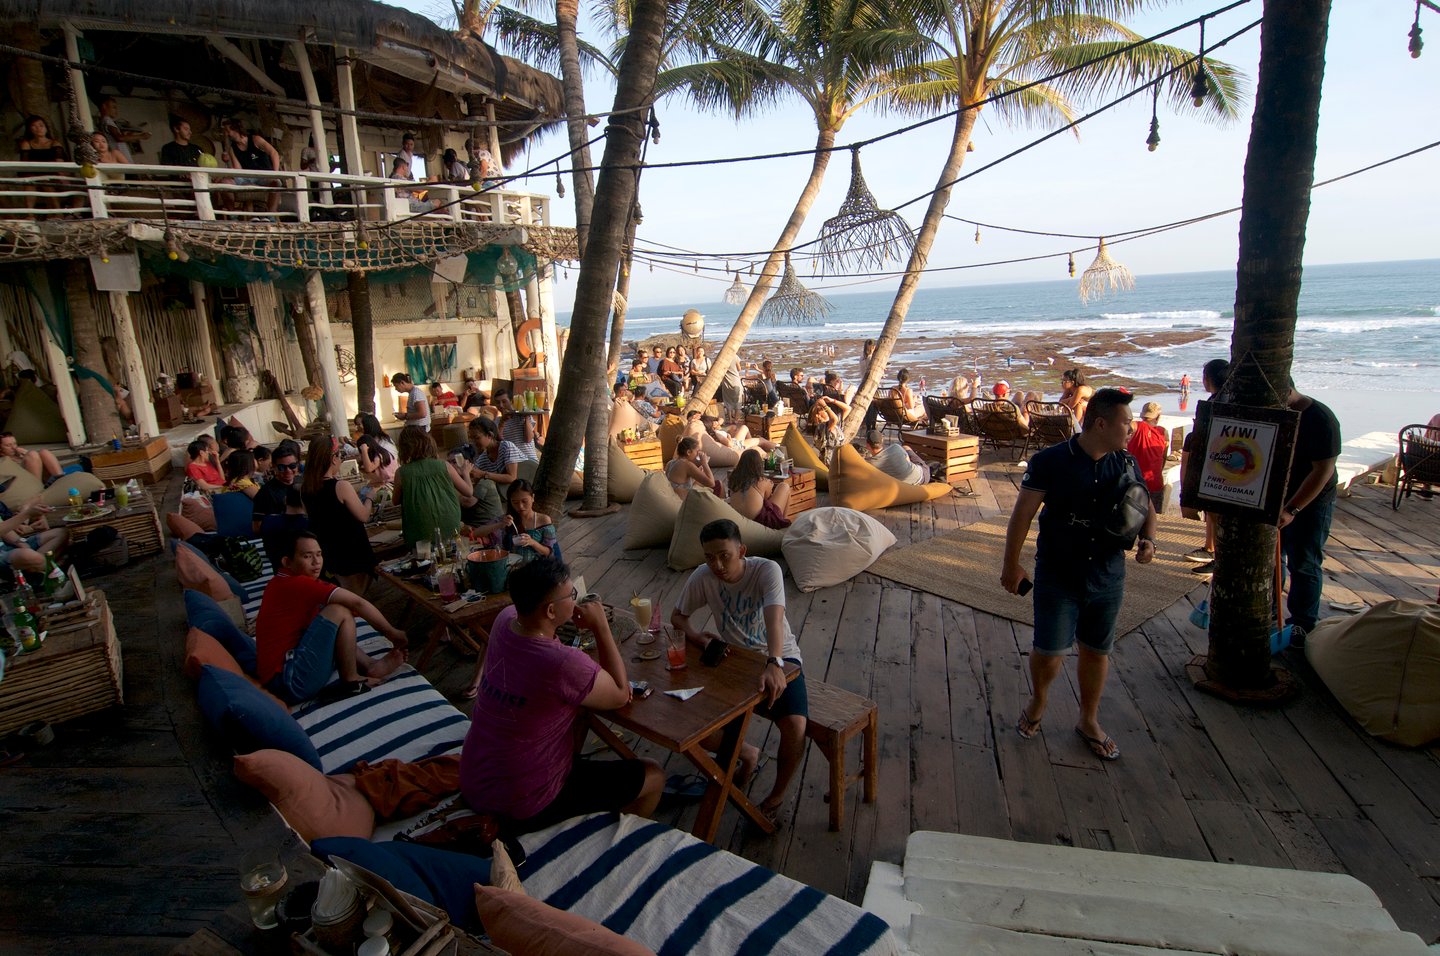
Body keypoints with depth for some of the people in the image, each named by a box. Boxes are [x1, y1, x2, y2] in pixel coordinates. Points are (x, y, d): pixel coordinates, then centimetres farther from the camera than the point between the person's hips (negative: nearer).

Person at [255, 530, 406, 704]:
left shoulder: (285, 583, 14)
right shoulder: (296, 583, -16)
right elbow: (357, 603, -17)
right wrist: (392, 632, -6)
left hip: (280, 678, 11)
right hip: (291, 680, -11)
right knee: (339, 612, -16)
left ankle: (370, 665, 6)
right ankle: (351, 681, -3)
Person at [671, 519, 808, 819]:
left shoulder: (767, 570, -22)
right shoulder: (702, 577, -12)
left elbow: (774, 619, -37)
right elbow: (678, 616, 2)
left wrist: (774, 664, -54)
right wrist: (696, 636, -21)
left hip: (778, 658, -3)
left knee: (795, 726, -28)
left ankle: (777, 795, 4)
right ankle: (748, 754, 20)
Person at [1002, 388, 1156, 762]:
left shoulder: (1126, 464, 0)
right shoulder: (1050, 461, -14)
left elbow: (1145, 507, 15)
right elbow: (1023, 513, -9)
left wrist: (1148, 538, -6)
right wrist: (1011, 564, -7)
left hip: (1108, 577, 4)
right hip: (1057, 576, -4)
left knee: (1097, 650, 15)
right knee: (1049, 651, -1)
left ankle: (1089, 721, 35)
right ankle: (1038, 701, 31)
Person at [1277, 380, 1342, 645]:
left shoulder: (1320, 419, -20)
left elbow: (1323, 470, -24)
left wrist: (1292, 510, -29)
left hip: (1310, 504, -6)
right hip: (1275, 500, 6)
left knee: (1303, 565, 2)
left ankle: (1303, 625, 14)